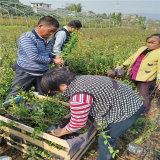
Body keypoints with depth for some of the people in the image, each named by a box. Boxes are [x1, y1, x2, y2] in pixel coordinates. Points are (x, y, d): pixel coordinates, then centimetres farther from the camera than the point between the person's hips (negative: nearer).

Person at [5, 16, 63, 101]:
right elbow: (34, 57, -25)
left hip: (43, 73, 7)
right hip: (26, 74, -6)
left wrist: (54, 56, 0)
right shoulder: (26, 37, -17)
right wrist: (52, 60, -15)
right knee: (14, 97, 8)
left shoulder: (47, 40, 6)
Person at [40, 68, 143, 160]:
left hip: (129, 109, -9)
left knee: (105, 139, 3)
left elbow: (77, 124, -17)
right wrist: (71, 114, 27)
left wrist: (61, 132, 2)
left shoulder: (78, 96, -30)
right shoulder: (79, 79, 0)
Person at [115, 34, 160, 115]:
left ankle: (143, 111, 25)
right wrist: (122, 66, 15)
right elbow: (132, 58, 17)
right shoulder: (142, 48, 10)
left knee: (143, 95, 5)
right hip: (135, 75, 6)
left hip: (145, 78, -5)